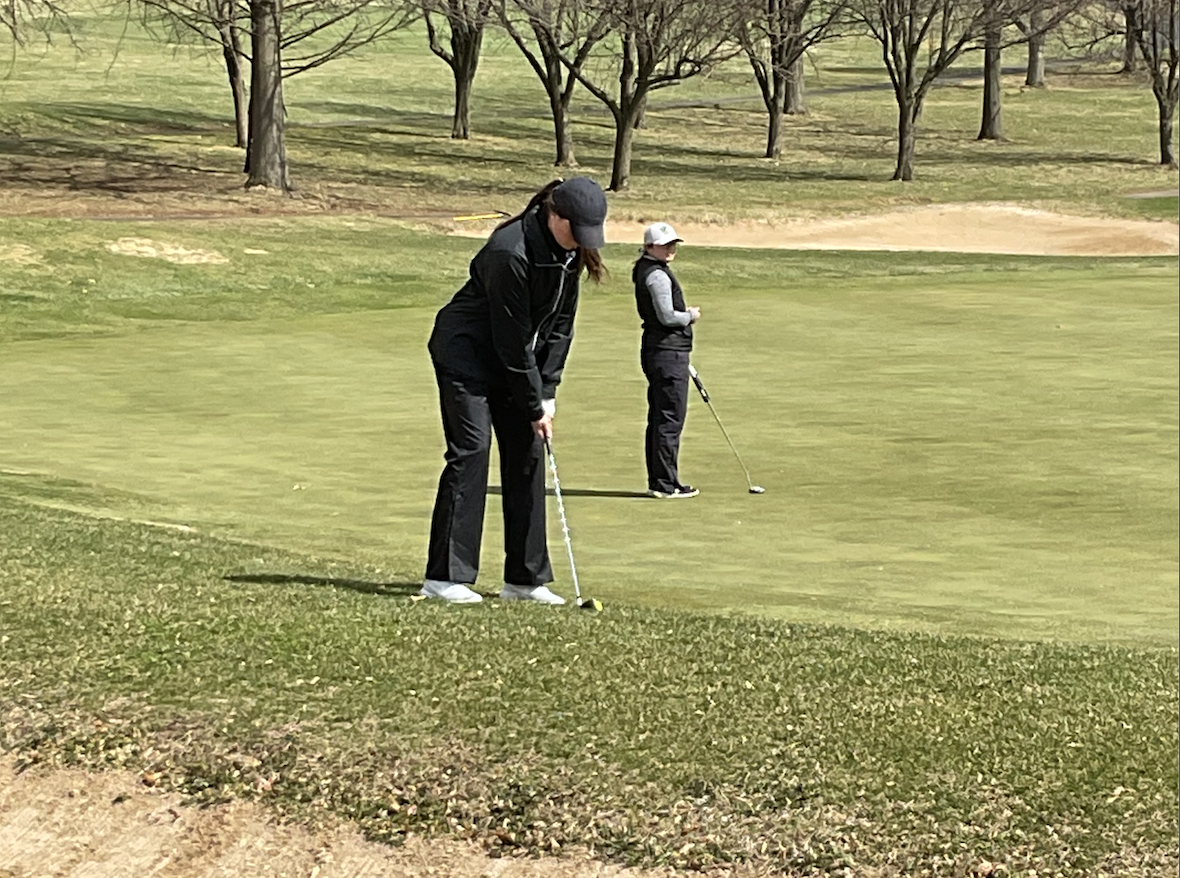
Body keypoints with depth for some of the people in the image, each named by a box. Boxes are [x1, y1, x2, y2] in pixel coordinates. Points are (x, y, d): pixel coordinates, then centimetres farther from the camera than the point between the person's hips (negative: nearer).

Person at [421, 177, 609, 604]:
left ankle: (526, 577, 7)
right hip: (466, 352, -8)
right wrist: (535, 405, -19)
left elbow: (560, 323, 1)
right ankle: (445, 576, -13)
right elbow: (511, 337, -25)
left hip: (515, 359, 8)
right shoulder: (510, 252, -29)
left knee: (528, 453, 3)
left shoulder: (571, 252, -5)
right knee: (471, 449, -15)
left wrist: (547, 394, -6)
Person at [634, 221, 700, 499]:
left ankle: (658, 481, 18)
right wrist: (690, 315, -3)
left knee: (659, 418, 13)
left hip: (655, 350, 11)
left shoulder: (645, 270, 16)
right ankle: (665, 483, -5)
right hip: (668, 352, -11)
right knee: (670, 419, -7)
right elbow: (667, 316, -20)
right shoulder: (657, 275, -15)